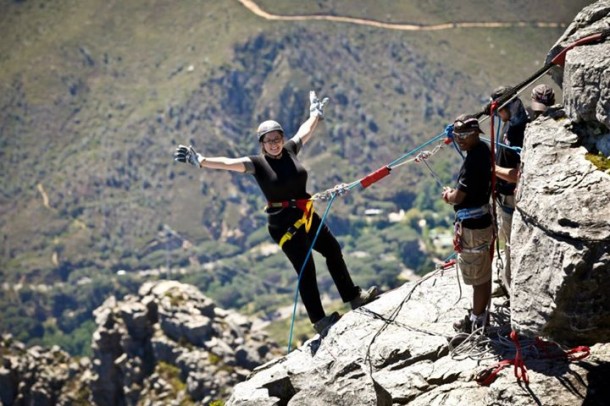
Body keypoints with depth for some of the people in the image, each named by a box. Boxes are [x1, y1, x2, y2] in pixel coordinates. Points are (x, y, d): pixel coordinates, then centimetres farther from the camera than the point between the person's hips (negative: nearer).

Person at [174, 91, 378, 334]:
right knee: (306, 270, -8)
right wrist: (200, 161, -38)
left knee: (333, 251, 18)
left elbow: (305, 132, 22)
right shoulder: (257, 163, -12)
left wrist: (316, 113, 38)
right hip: (283, 223, -7)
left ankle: (354, 297, 37)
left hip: (308, 216, 7)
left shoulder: (290, 150, 3)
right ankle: (319, 321, 0)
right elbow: (227, 163, -24)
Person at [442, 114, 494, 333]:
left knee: (478, 276, 4)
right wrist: (454, 193, 3)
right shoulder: (483, 149, 4)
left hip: (471, 226, -10)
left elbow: (458, 197, -24)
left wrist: (448, 194, -3)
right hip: (482, 219, 10)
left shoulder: (473, 161, -26)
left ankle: (477, 321, 15)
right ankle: (481, 313, 36)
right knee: (484, 273, 22)